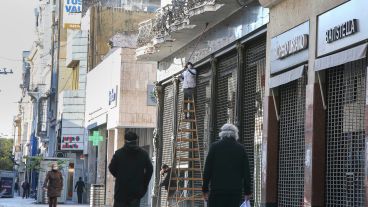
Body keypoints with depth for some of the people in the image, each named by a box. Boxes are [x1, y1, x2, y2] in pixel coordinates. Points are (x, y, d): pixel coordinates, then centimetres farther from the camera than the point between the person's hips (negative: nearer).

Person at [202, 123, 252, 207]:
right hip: (235, 190, 1)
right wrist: (247, 191, 11)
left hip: (217, 189, -1)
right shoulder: (241, 149, 5)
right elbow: (246, 172, 5)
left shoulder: (214, 147, 1)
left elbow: (207, 169, 0)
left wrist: (205, 189, 5)